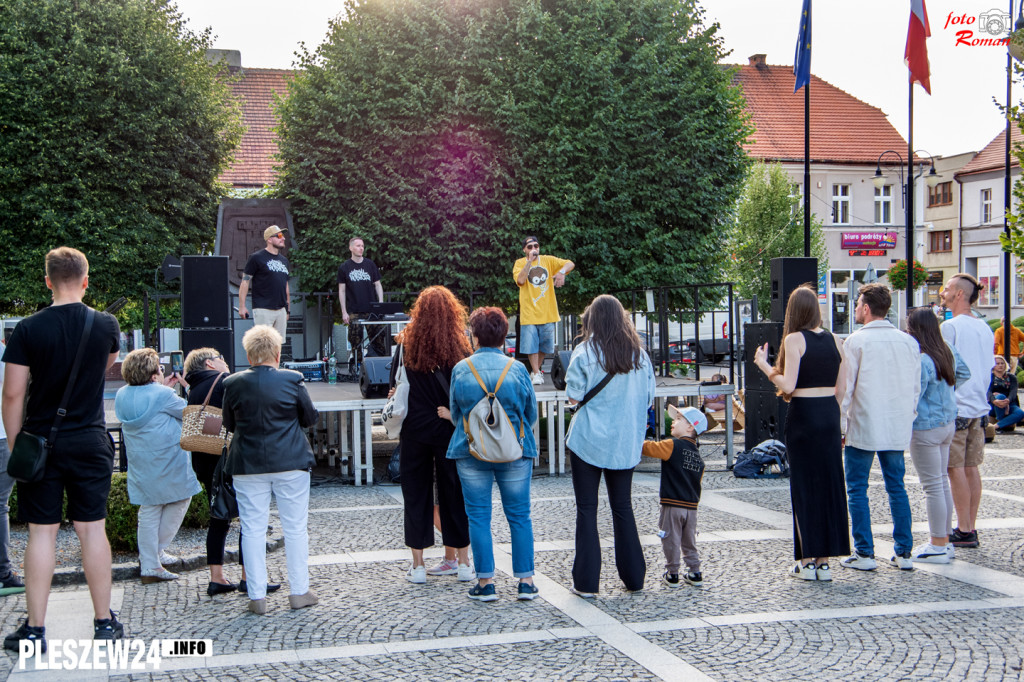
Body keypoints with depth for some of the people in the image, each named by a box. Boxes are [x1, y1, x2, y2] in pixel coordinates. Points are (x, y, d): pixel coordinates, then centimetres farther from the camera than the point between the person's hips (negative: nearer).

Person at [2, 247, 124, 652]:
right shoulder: (107, 326, -2)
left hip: (40, 443, -1)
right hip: (91, 443, 1)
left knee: (42, 533, 4)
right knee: (92, 529, 7)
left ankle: (35, 629, 8)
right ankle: (104, 623, 13)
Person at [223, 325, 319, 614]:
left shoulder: (233, 384, -5)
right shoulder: (292, 380, -8)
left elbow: (229, 425, 6)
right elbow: (310, 418, 2)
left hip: (248, 465, 1)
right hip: (291, 463, -1)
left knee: (253, 529, 6)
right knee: (295, 527, 8)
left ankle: (257, 596, 8)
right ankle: (299, 591, 13)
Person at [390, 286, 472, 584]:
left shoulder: (407, 345, -6)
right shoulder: (459, 347, -8)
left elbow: (394, 381, 4)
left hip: (415, 429, 0)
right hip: (450, 431, 0)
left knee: (416, 494, 10)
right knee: (454, 492, 10)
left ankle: (418, 565, 13)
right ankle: (463, 563, 16)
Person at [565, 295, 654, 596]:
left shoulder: (585, 353, -9)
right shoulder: (639, 354, 2)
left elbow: (574, 395, -9)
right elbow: (648, 398, 6)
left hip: (589, 440, -3)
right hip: (626, 442, 4)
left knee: (587, 509, 3)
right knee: (623, 507, 14)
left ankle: (586, 582, 4)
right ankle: (633, 577, 19)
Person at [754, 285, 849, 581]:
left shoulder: (794, 339, -10)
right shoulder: (835, 341, 6)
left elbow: (788, 385, -15)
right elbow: (841, 390, 9)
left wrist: (763, 365, -2)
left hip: (803, 414, -5)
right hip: (830, 415, 5)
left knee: (804, 486, 3)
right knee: (829, 484, 9)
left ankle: (807, 561, 7)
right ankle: (824, 560, 13)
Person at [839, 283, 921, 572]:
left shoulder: (857, 340, -9)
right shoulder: (908, 341, 5)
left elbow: (845, 386, -8)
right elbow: (916, 387, 9)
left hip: (863, 428, -5)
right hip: (898, 428, 5)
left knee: (857, 489, 4)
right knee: (897, 487, 12)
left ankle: (864, 553, 5)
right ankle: (903, 552, 13)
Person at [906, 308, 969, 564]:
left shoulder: (921, 361, -21)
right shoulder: (948, 353, 5)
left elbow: (911, 398, -19)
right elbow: (964, 373, 23)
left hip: (925, 428, -9)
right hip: (947, 422, 9)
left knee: (932, 486, -3)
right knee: (942, 483, 15)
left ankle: (938, 546, 3)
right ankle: (944, 540, 23)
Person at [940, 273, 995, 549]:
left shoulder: (949, 326, -13)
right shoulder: (986, 329, 12)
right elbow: (988, 369, 19)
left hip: (954, 406, -8)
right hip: (979, 406, 8)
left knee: (955, 469, -3)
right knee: (971, 467, 11)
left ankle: (964, 531, -2)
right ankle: (970, 527, 15)